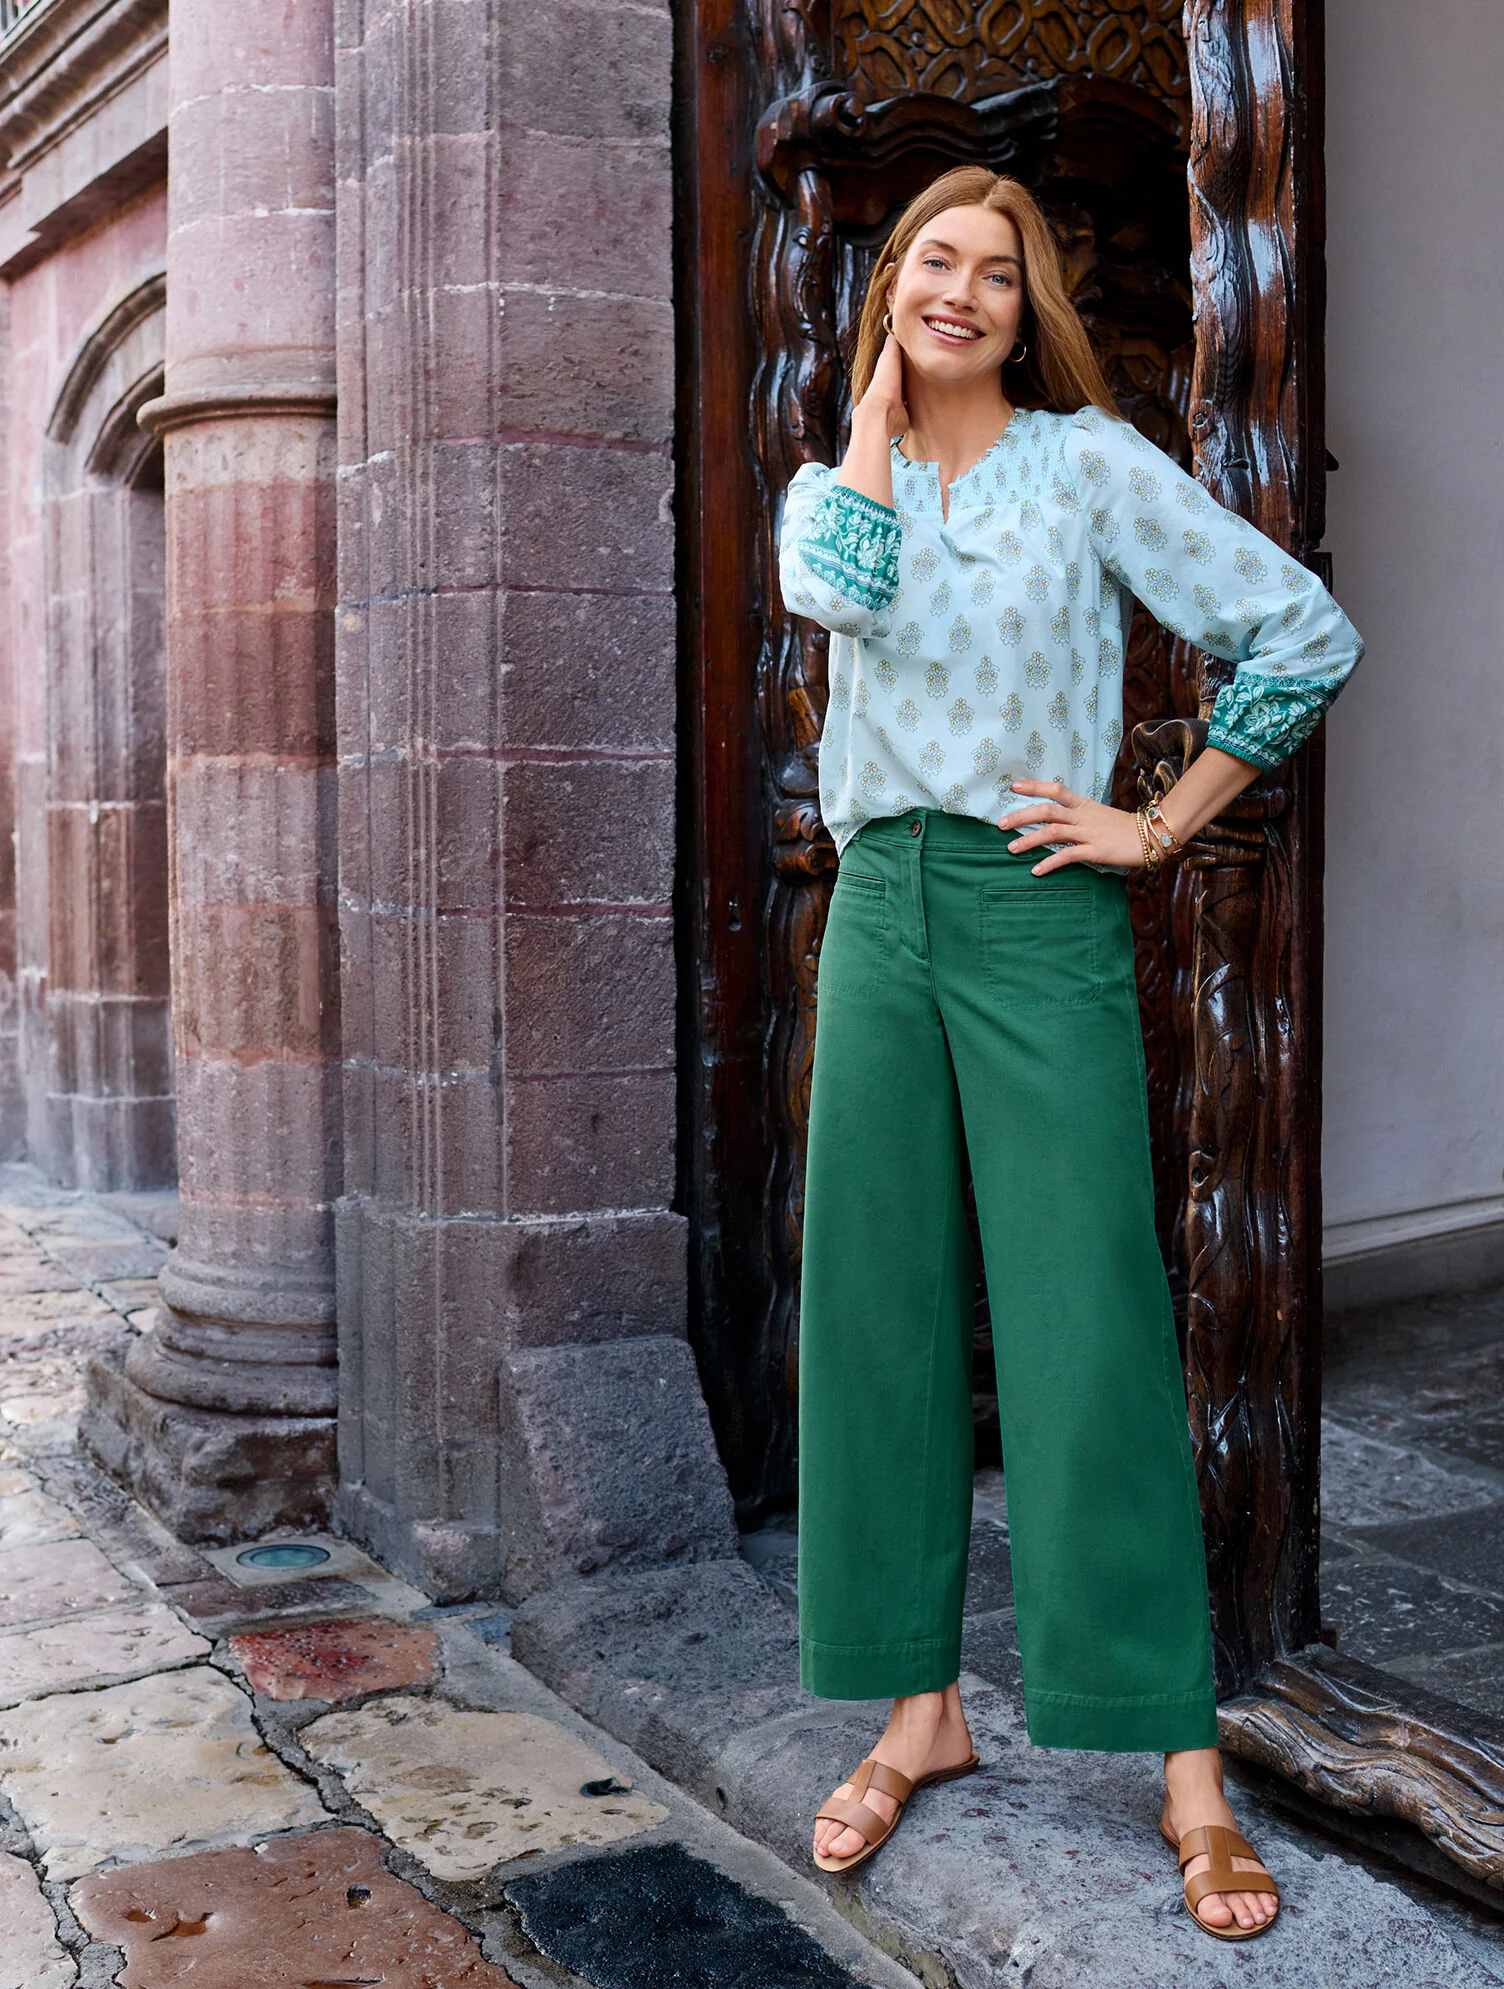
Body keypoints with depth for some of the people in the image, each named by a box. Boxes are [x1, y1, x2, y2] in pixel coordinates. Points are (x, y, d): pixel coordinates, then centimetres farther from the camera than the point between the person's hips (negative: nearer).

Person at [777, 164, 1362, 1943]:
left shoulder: (1091, 464, 2)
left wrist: (1163, 826, -3)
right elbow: (838, 589, -11)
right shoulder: (836, 478, 14)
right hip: (879, 910, 4)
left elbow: (1308, 633, -1)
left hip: (1035, 912, -4)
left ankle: (1186, 1765, 3)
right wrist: (877, 408, 0)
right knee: (879, 1309, 5)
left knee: (1091, 1324, -7)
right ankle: (921, 1708, 19)